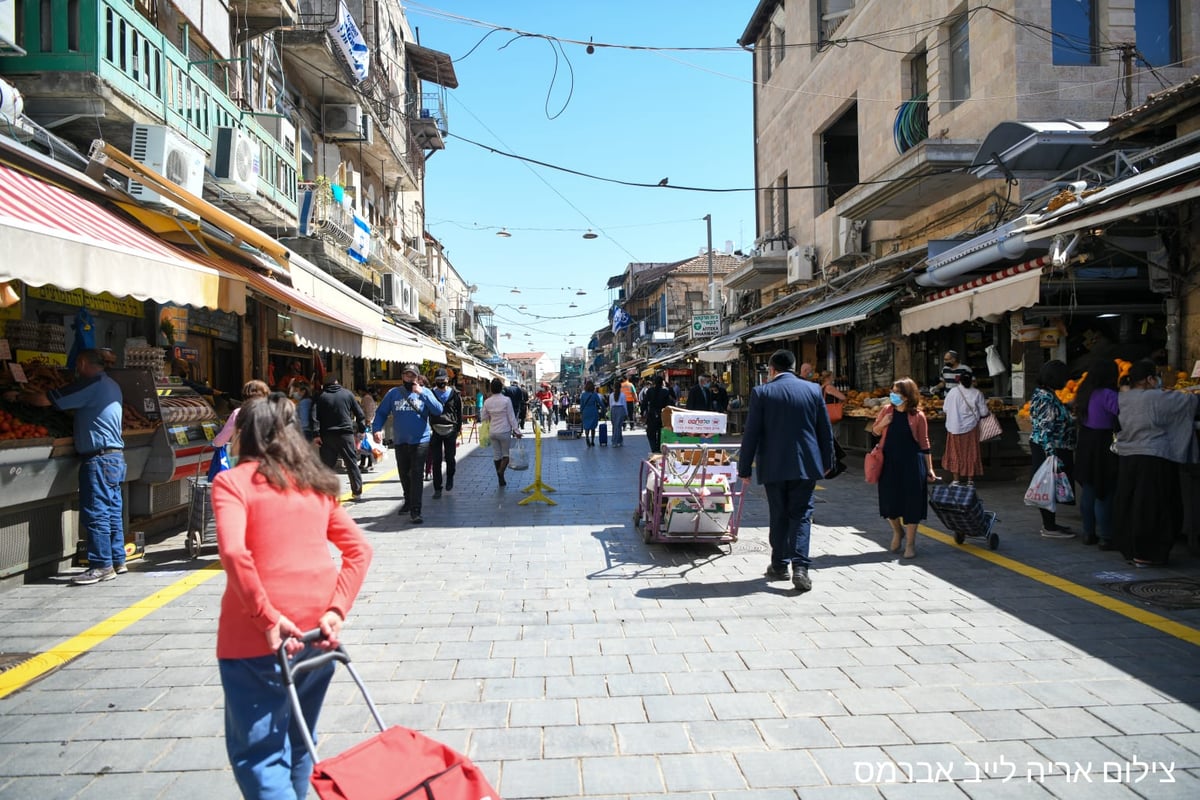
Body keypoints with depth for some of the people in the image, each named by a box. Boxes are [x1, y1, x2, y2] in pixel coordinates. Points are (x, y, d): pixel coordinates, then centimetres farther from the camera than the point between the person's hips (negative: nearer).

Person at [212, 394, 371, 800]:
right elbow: (359, 549, 5)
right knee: (298, 739, 23)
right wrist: (337, 610, -1)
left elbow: (233, 552, -21)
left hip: (259, 633, -6)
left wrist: (267, 617, -16)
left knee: (259, 752, 2)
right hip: (316, 629, 6)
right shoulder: (317, 483, 11)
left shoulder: (233, 481, -4)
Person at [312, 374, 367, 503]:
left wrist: (316, 434, -8)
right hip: (346, 434, 0)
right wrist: (361, 430, 11)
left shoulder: (320, 396, 4)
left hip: (327, 435, 0)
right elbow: (360, 414, 6)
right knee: (352, 463, 6)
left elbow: (314, 415, -6)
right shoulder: (347, 394, 6)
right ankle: (357, 492, 6)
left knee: (327, 464, 6)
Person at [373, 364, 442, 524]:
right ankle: (408, 501, 40)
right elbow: (381, 413, 6)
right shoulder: (393, 393, 4)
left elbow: (438, 410, -15)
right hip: (400, 442, 3)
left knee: (416, 475, -8)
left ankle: (415, 510, -6)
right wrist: (377, 429, -11)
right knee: (404, 474, 17)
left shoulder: (424, 392, -2)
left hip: (420, 441, -3)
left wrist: (422, 393, -21)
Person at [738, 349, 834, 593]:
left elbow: (751, 433, -6)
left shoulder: (761, 392, -6)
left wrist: (745, 468, 1)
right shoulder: (813, 389, 2)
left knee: (778, 516, 12)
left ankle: (779, 564, 21)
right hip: (806, 464, 1)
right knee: (801, 514, 6)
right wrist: (827, 461, 18)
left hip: (774, 465, -1)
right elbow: (826, 430, 7)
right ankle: (800, 566, -7)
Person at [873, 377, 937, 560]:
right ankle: (897, 532, 37)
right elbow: (874, 431, 15)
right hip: (889, 461, 3)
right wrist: (882, 423, -8)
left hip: (911, 463, -3)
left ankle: (910, 543, 16)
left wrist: (929, 469, -1)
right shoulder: (886, 410, 1)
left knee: (911, 502, 2)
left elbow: (924, 443, 0)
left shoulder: (918, 416, -6)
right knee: (889, 500, 8)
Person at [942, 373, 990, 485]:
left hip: (955, 428, 0)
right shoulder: (977, 393, -8)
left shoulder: (953, 391, -9)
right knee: (971, 453, 11)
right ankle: (970, 479, 16)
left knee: (955, 453, 10)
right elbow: (984, 412, -4)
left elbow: (945, 408, -2)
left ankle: (956, 479, 12)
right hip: (971, 427, 0)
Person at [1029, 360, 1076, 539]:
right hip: (1048, 449, -10)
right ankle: (1049, 528, 5)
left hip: (1043, 448, 10)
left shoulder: (1043, 394, 11)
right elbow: (1045, 430, -24)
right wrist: (1052, 455, -26)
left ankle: (1050, 523, 25)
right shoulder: (1047, 399, -19)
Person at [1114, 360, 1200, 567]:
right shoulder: (1157, 398, -12)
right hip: (1153, 461, -7)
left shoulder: (1123, 399, 5)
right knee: (1152, 508, 1)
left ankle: (1130, 549, 22)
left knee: (1130, 505, 13)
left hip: (1127, 459, 7)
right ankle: (1145, 554, 5)